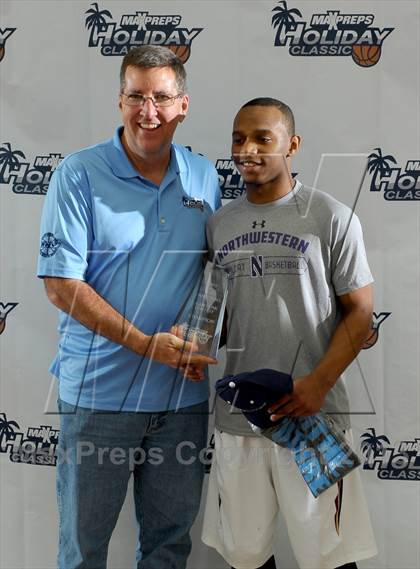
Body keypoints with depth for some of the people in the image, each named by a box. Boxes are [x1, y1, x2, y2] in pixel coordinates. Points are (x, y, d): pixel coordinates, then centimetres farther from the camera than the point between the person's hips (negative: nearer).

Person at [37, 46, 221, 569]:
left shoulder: (204, 177, 5)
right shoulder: (78, 174, -9)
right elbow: (61, 285, -13)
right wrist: (146, 344, -18)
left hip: (184, 392, 4)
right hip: (100, 393, -3)